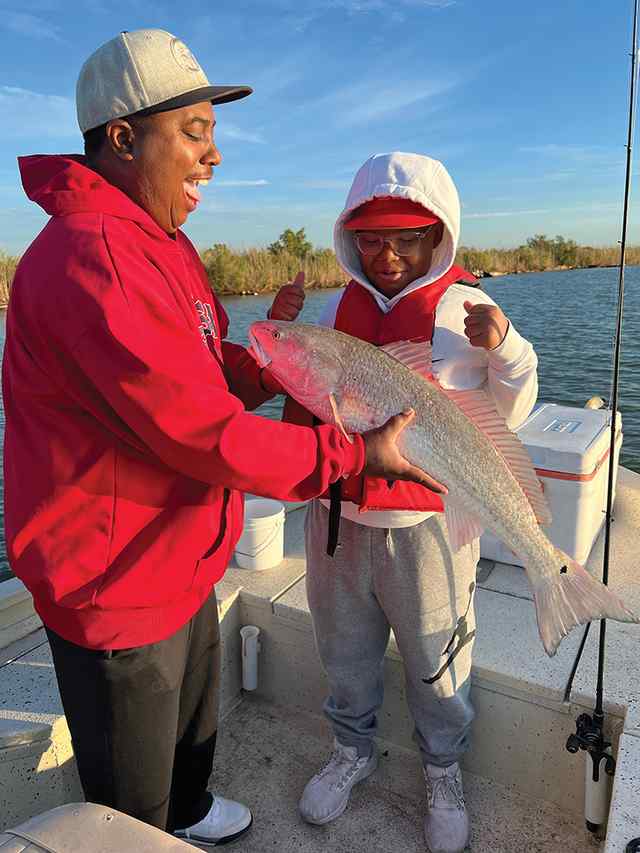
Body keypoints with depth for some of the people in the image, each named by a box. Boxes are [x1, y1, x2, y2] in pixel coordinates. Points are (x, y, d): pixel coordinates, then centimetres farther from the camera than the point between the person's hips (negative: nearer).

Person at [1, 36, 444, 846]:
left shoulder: (159, 245, 9)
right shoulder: (91, 261, -27)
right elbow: (203, 434, -29)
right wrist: (355, 453, -21)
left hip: (184, 566, 10)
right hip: (117, 590, -10)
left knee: (193, 725, 34)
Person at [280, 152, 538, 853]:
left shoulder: (467, 310, -7)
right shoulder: (338, 307, 5)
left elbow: (510, 416, -4)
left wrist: (507, 350, -20)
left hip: (427, 523, -3)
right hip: (337, 516, 4)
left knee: (436, 660, 15)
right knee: (345, 651, 22)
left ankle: (442, 774, 43)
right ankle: (352, 751, 49)